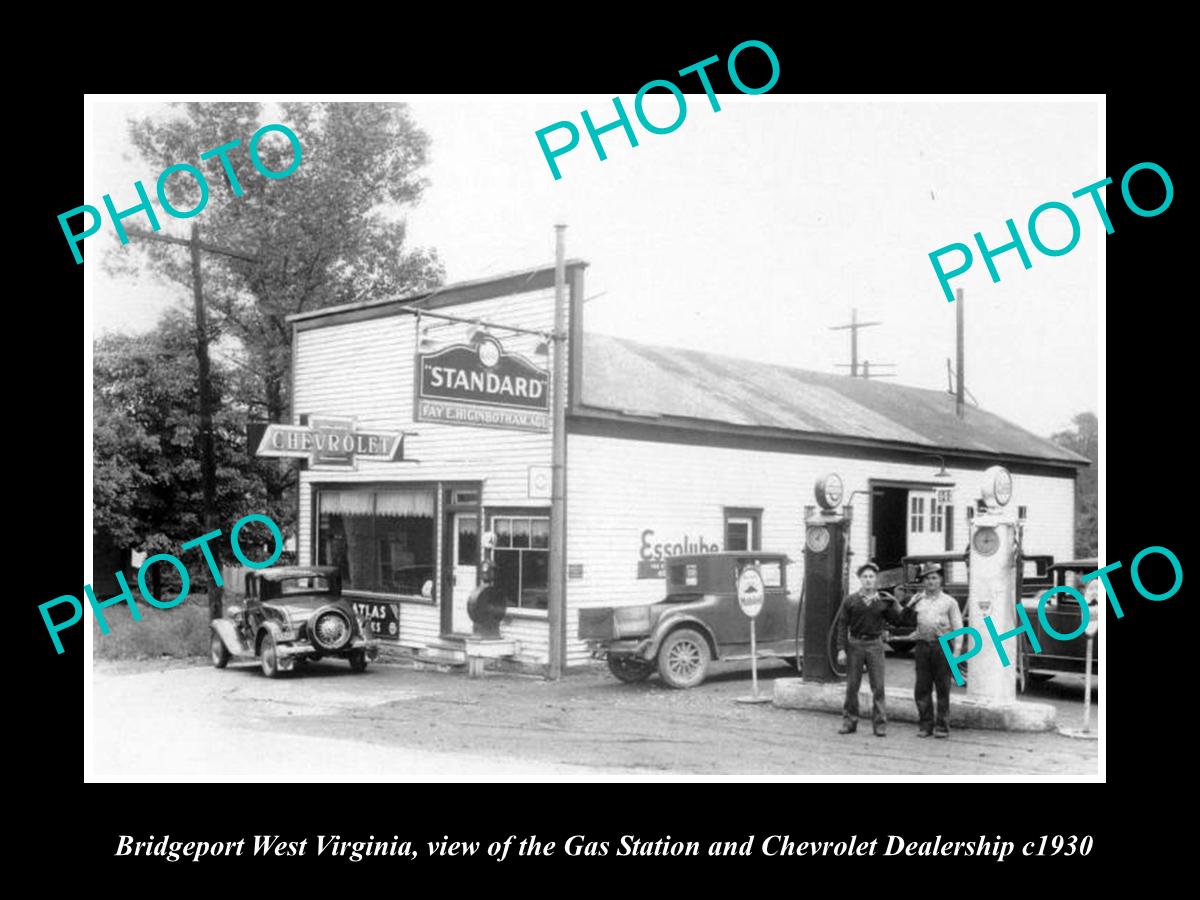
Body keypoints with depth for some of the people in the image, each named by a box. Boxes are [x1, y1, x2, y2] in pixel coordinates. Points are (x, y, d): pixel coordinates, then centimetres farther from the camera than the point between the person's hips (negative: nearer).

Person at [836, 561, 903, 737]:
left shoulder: (882, 601, 6)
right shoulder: (850, 601, 2)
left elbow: (895, 620, 3)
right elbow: (842, 625, 1)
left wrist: (894, 603, -10)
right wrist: (841, 649, -6)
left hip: (875, 645, 0)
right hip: (855, 644, 0)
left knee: (878, 687, -1)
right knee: (852, 686, 5)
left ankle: (880, 724, 6)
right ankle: (849, 722, 15)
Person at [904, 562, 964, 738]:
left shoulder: (949, 602, 6)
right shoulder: (917, 599, 13)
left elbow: (958, 628, 3)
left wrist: (956, 653, -5)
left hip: (942, 646, -2)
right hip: (922, 646, 2)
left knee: (943, 689, 1)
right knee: (922, 689, 2)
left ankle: (942, 726, 8)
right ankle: (925, 725, 11)